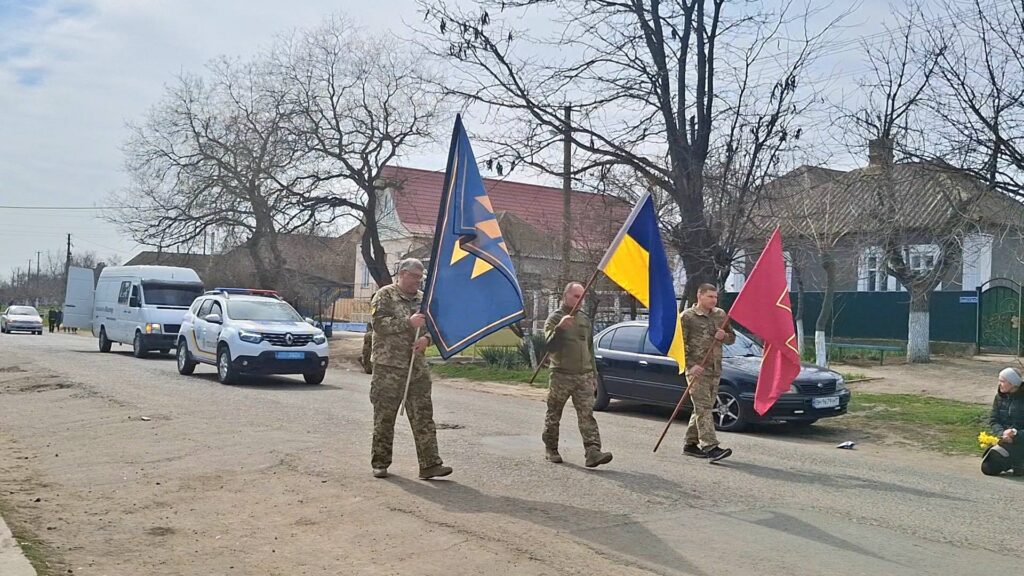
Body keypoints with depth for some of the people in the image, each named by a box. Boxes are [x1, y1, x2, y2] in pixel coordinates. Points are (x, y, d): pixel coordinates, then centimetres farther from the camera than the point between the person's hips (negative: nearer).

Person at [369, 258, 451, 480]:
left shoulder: (423, 299, 15)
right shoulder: (385, 295, -2)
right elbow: (379, 323, -15)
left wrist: (426, 338, -3)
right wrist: (409, 323, -20)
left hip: (418, 368, 5)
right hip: (388, 366, -5)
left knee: (423, 417, -1)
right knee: (384, 417, 4)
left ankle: (430, 464, -1)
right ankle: (380, 463, 15)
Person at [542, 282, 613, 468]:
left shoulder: (584, 319, 15)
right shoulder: (555, 318, -2)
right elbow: (550, 346, -13)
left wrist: (594, 374, 19)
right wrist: (559, 328, -28)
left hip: (583, 376, 4)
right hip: (561, 375, -4)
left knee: (587, 414, -8)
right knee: (554, 415, 7)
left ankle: (593, 452, -16)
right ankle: (550, 449, 22)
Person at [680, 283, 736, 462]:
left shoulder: (720, 315, 13)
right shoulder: (687, 316, -5)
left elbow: (732, 337, 21)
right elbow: (679, 344, -8)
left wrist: (724, 336, -4)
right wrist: (690, 366, -17)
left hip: (715, 370, 6)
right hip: (697, 369, -6)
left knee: (703, 408, 11)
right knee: (703, 408, -12)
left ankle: (690, 444, 21)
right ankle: (710, 447, -18)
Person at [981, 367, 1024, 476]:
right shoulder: (1000, 396, 5)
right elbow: (993, 420, 1)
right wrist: (1002, 433, -17)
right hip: (1002, 439, 6)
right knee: (987, 469, -6)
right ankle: (1011, 461, 20)